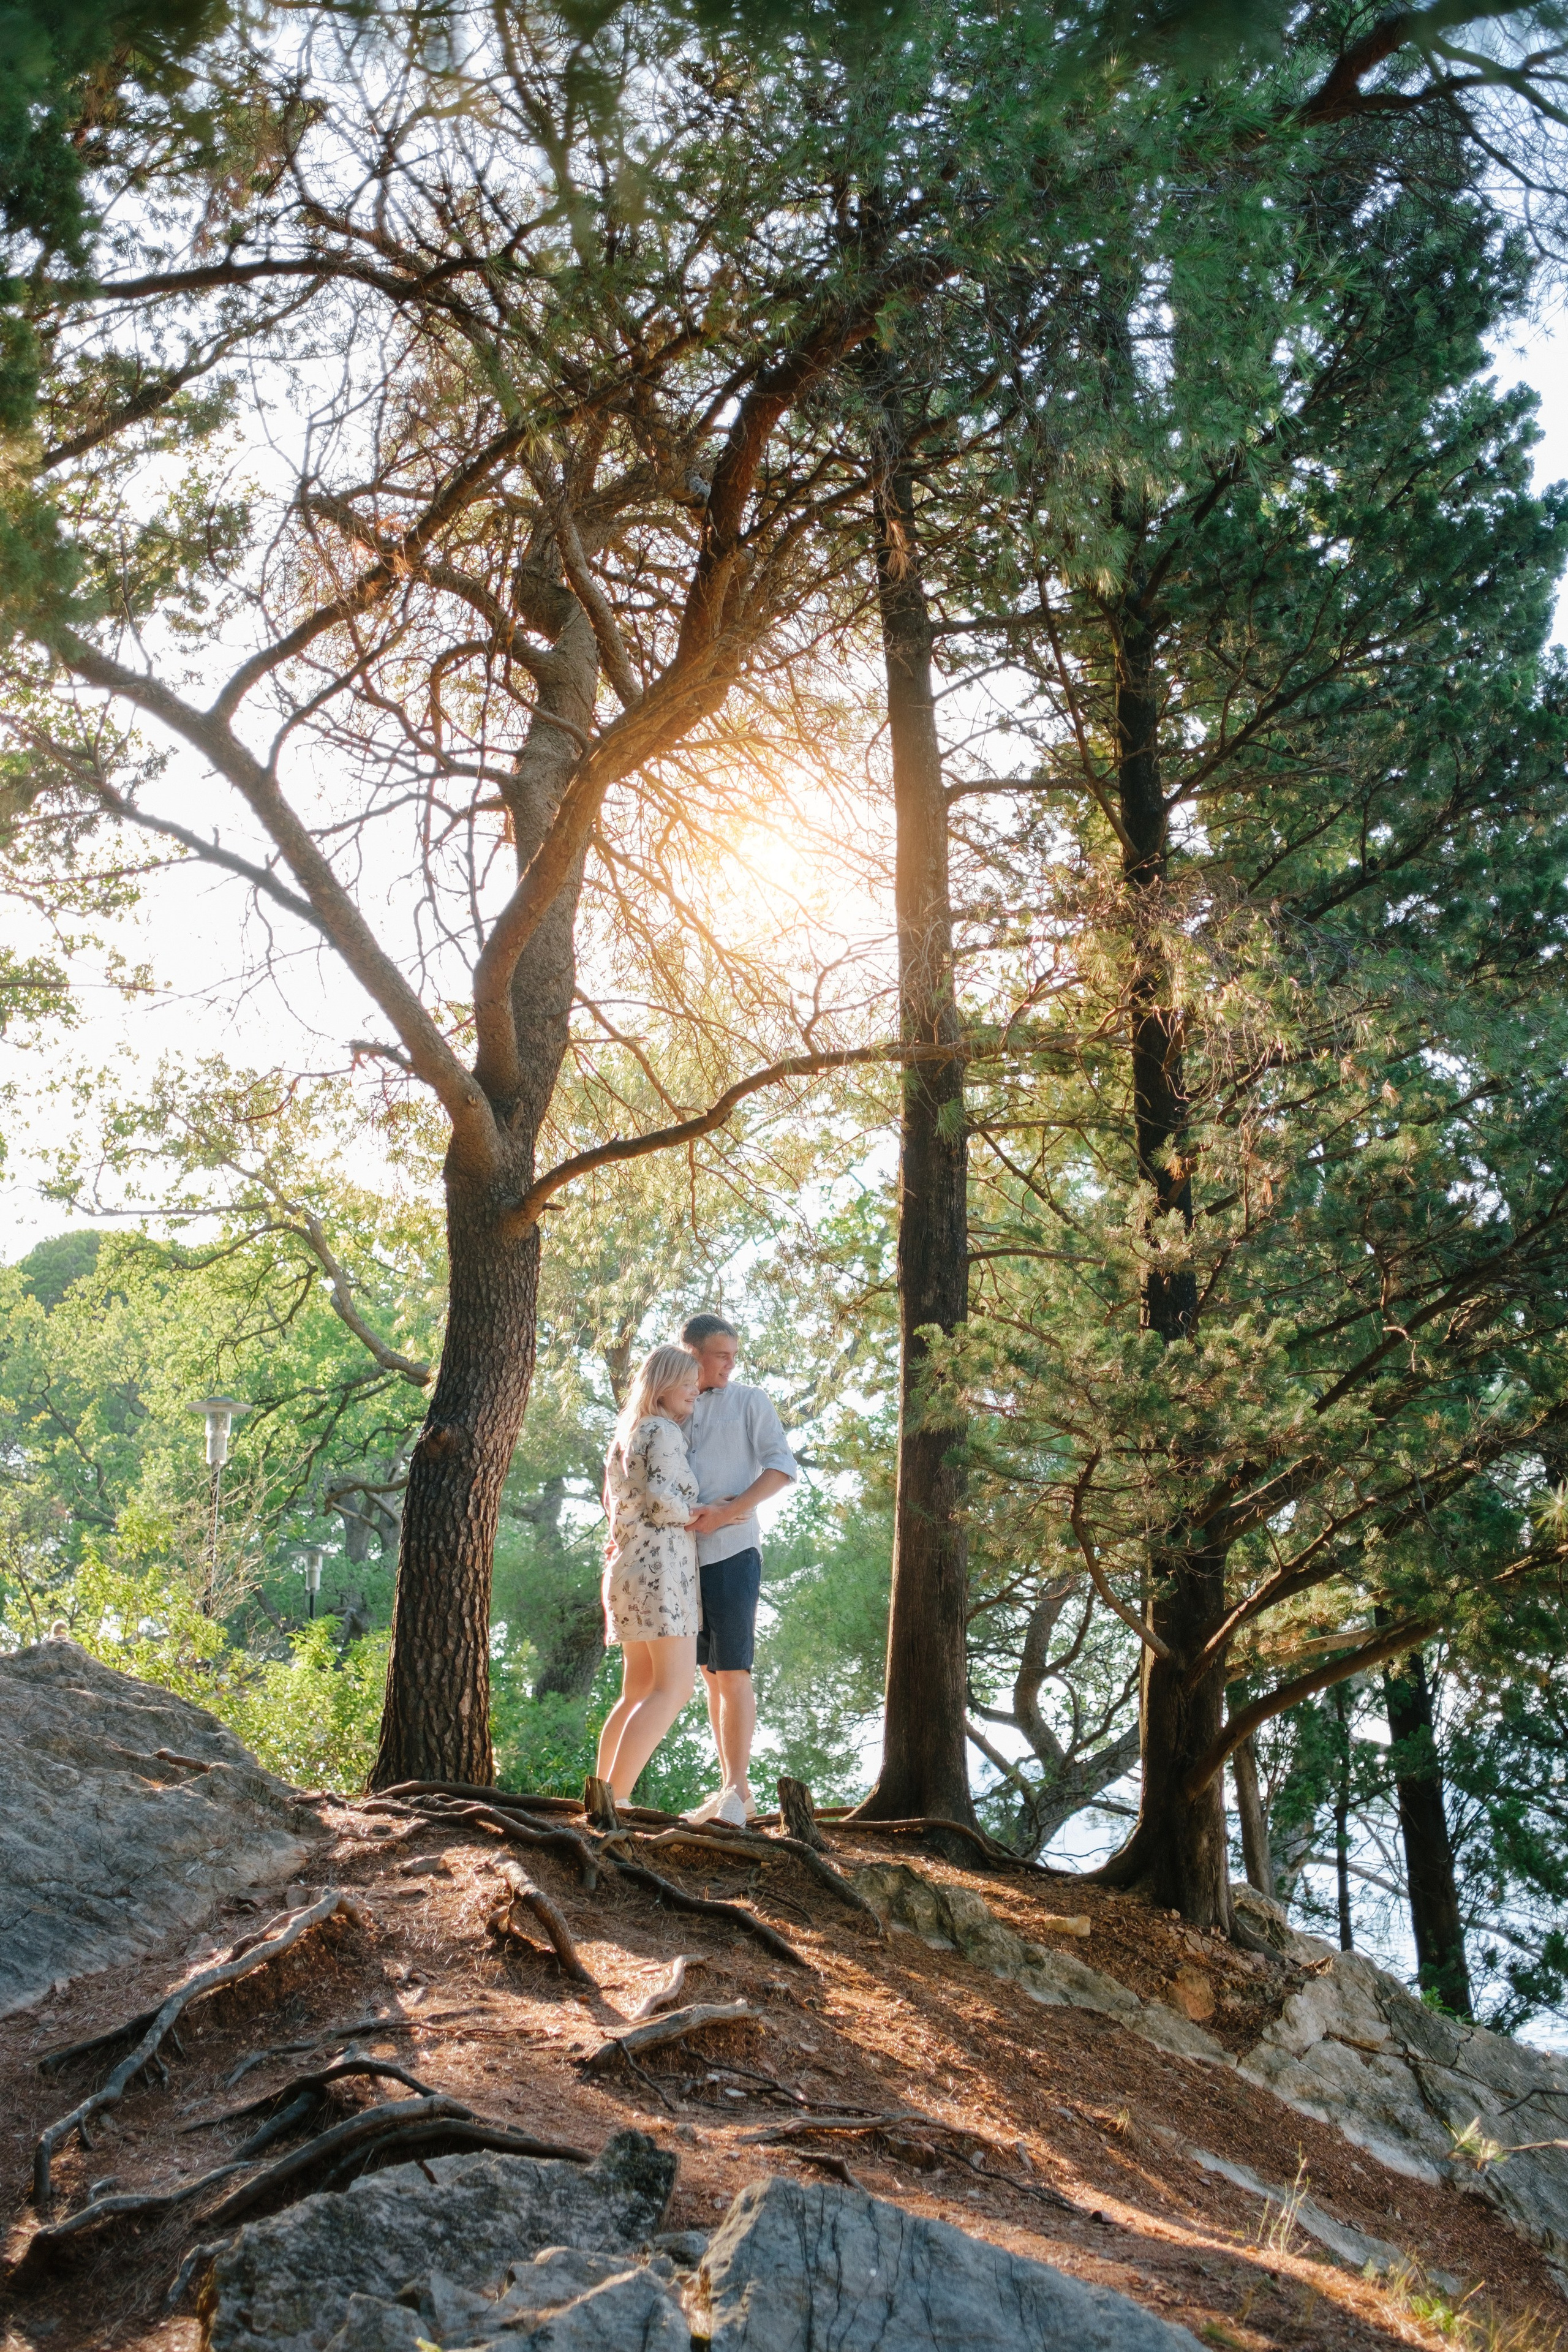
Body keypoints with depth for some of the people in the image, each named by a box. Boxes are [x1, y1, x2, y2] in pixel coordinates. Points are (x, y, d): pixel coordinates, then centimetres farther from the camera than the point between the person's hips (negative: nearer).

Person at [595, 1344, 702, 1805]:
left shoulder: (628, 1435, 23)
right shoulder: (664, 1432, -6)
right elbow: (662, 1498, -18)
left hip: (629, 1569, 10)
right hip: (659, 1567, -10)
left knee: (639, 1692, 11)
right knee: (674, 1688, -15)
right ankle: (615, 1797, -23)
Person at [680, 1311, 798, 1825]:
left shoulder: (749, 1401, 2)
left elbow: (782, 1466, -7)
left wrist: (727, 1511, -18)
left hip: (732, 1551, -5)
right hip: (684, 1555, 5)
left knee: (733, 1672, -7)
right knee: (711, 1675, 9)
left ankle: (738, 1790, -4)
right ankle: (730, 1789, 15)